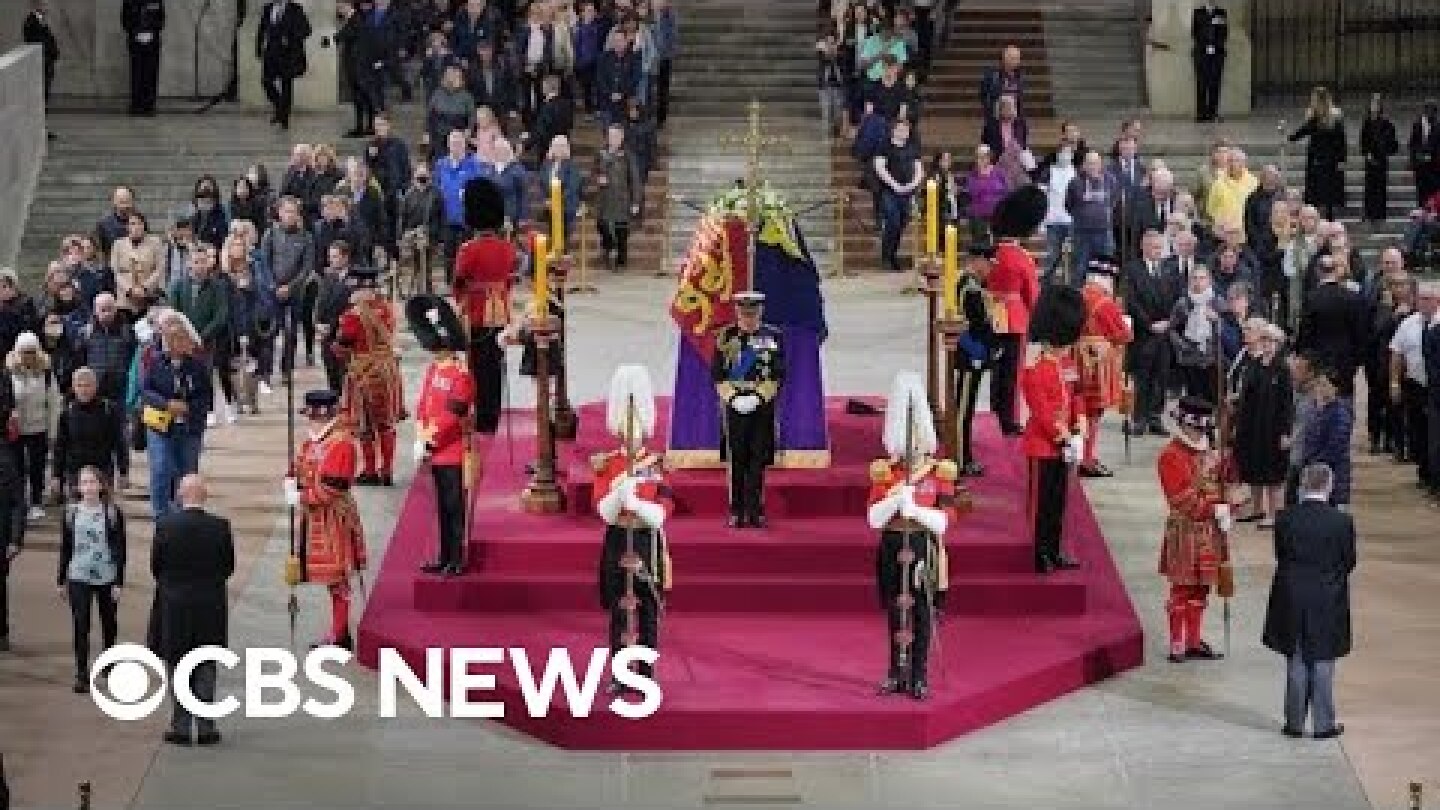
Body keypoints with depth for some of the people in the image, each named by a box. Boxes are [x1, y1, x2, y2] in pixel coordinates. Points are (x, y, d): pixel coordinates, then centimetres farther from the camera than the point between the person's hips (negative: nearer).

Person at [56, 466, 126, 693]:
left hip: (106, 578, -1)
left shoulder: (113, 514, -5)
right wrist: (61, 580, 9)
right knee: (80, 626, -5)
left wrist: (119, 582, -8)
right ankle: (82, 676, -1)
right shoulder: (71, 513, 2)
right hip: (78, 578, 1)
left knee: (108, 623, 14)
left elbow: (120, 550, -4)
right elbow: (65, 548, 8)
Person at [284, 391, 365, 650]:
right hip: (314, 519, 9)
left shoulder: (341, 443, -17)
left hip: (333, 519, -9)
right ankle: (338, 635, 23)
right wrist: (292, 486, -7)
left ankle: (341, 637, 3)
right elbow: (296, 469, 15)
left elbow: (333, 487, -22)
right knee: (332, 579, 15)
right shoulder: (311, 441, 12)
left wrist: (302, 498, -19)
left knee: (336, 579, -3)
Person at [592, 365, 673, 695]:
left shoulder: (657, 465, -1)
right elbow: (604, 511, -6)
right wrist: (620, 491, -23)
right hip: (618, 542, 1)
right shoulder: (607, 464, 1)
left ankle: (646, 674, 8)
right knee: (619, 610, 3)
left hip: (647, 543, -1)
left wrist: (635, 502, -23)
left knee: (648, 611, 2)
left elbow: (662, 513, -7)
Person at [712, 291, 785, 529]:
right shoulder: (726, 337, 5)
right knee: (737, 460, 2)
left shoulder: (773, 337, 5)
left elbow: (778, 375, 1)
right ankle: (737, 512, 7)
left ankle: (755, 511, 6)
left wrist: (759, 397, -10)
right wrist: (732, 397, -9)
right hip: (734, 407, 0)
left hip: (763, 406, 0)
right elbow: (717, 374, 4)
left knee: (759, 460, 1)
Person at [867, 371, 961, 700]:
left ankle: (919, 676, 7)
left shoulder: (940, 473, -1)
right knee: (895, 611, 8)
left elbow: (943, 521, -7)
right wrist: (894, 499, -21)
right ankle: (897, 674, 18)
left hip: (925, 548, -1)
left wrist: (915, 509, -20)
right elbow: (873, 518, -5)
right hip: (893, 547, 1)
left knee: (922, 612, 1)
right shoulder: (884, 472, 1)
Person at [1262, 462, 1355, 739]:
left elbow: (1280, 556, 0)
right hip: (1328, 601, -1)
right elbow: (1349, 561, -2)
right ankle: (1323, 724, 11)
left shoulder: (1285, 519, -9)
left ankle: (1295, 722, 15)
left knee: (1296, 664, 11)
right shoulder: (1342, 521, -12)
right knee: (1323, 664, 7)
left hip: (1292, 600, 1)